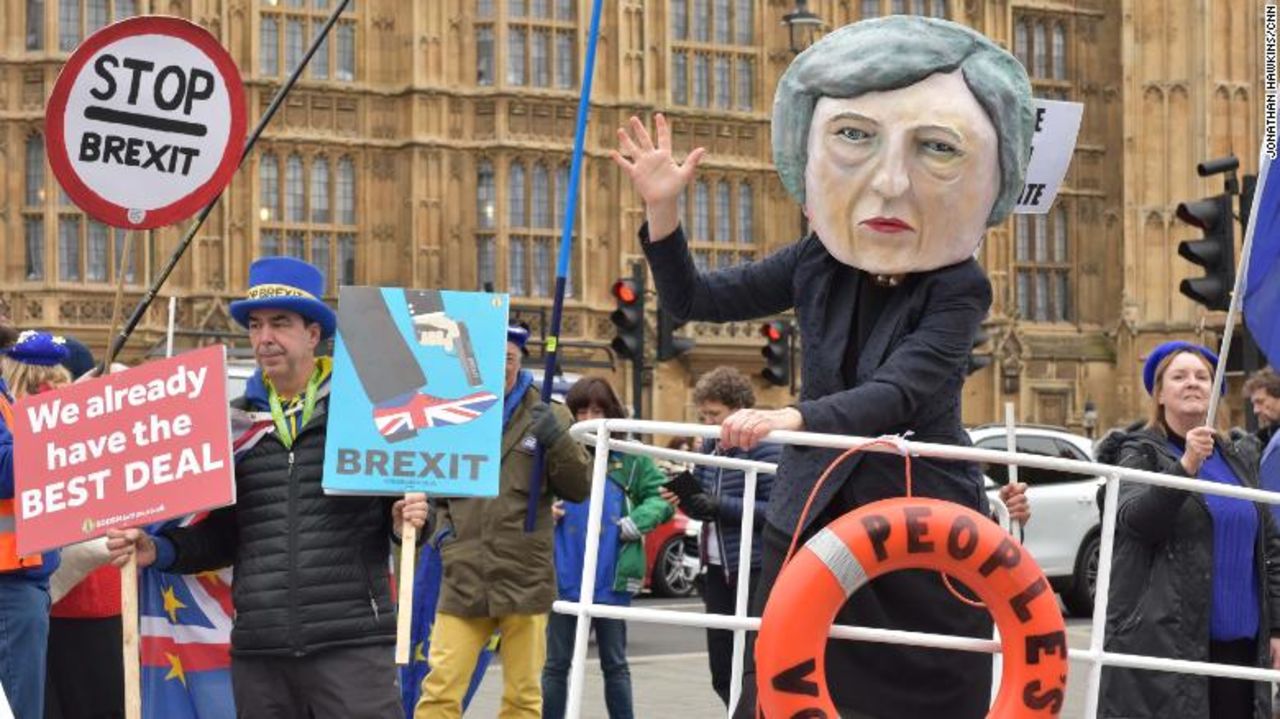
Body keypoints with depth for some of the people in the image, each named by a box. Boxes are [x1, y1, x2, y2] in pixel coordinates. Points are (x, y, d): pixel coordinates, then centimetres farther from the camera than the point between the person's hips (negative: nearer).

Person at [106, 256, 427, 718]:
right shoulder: (232, 422, 14)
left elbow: (408, 504, 8)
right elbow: (220, 536, 18)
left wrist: (408, 522, -14)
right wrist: (157, 550, 2)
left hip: (352, 645, -4)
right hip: (258, 653, 4)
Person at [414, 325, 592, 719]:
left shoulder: (546, 417, 2)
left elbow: (579, 488, 0)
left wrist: (556, 440, -15)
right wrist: (440, 525, 3)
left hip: (526, 579, -1)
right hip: (463, 579, 1)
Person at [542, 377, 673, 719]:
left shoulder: (630, 459, 2)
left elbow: (662, 497, 4)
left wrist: (635, 523, -10)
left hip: (612, 580, 0)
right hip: (564, 578, 0)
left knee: (615, 663, 11)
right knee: (556, 663, 8)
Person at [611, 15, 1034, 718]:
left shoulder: (957, 289, -15)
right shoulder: (818, 260, -2)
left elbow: (895, 395, -29)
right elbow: (692, 300, 8)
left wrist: (795, 417, -47)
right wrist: (663, 210, -7)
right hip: (816, 521, 3)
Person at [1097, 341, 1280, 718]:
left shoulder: (1236, 463, 18)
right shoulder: (1141, 454, 2)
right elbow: (1133, 519, -16)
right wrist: (1186, 466, -28)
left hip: (1239, 641, 5)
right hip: (1163, 640, -5)